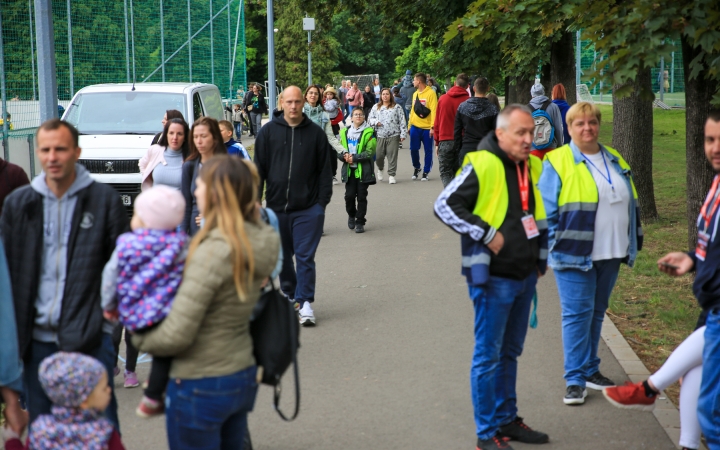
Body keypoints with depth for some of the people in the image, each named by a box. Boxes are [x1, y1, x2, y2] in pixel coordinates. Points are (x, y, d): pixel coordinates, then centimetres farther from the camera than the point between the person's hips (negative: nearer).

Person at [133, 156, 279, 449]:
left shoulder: (214, 251, -24)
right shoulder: (259, 241, -1)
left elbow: (176, 334, -22)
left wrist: (139, 338, -4)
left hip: (201, 385, -8)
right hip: (244, 377, 8)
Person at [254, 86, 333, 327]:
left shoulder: (315, 133, 2)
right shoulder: (269, 131, 3)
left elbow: (324, 170, 5)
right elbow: (259, 168, 6)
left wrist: (322, 201, -2)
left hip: (308, 208, -2)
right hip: (276, 206, 2)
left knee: (305, 257, -6)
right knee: (283, 257, 12)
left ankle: (305, 303, -3)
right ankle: (290, 296, 26)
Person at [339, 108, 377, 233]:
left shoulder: (369, 133, -3)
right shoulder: (344, 132, 9)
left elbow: (370, 152, -10)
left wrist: (354, 157, -16)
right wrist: (344, 156, -12)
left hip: (363, 170, -2)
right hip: (349, 170, 3)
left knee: (361, 196, 1)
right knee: (349, 195, -1)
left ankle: (360, 222, 11)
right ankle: (351, 215, 26)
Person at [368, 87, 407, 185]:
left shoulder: (397, 107, 6)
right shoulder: (376, 107, 14)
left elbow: (402, 121, 3)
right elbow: (369, 119, 15)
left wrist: (403, 134, -5)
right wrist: (376, 122, -7)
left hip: (393, 136, -2)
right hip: (380, 136, 2)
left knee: (392, 156, -5)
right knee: (378, 155, -1)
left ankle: (391, 175, 4)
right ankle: (380, 169, 29)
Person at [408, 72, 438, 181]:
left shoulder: (431, 93, -9)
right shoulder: (415, 94, 12)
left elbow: (434, 110, -14)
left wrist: (433, 127, -20)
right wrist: (409, 124, 12)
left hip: (427, 127, -5)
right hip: (415, 126, 5)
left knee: (428, 151, 2)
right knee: (414, 149, 4)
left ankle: (426, 172, 12)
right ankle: (417, 168, 25)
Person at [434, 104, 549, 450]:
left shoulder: (533, 167, 8)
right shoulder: (482, 166, -16)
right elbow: (444, 205, -18)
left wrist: (540, 257, 17)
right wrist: (485, 234, -21)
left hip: (525, 276, 8)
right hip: (492, 278, -8)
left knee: (510, 353, 18)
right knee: (488, 356, 0)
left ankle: (507, 420, 30)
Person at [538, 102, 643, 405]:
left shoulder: (615, 160, 12)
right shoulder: (558, 162, -7)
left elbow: (630, 203, 18)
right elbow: (546, 209, -8)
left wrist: (633, 242, 14)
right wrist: (555, 247, -12)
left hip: (609, 255, 6)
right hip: (574, 255, -6)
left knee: (597, 311, 14)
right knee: (577, 312, -7)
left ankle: (590, 369, 25)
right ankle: (575, 380, -1)